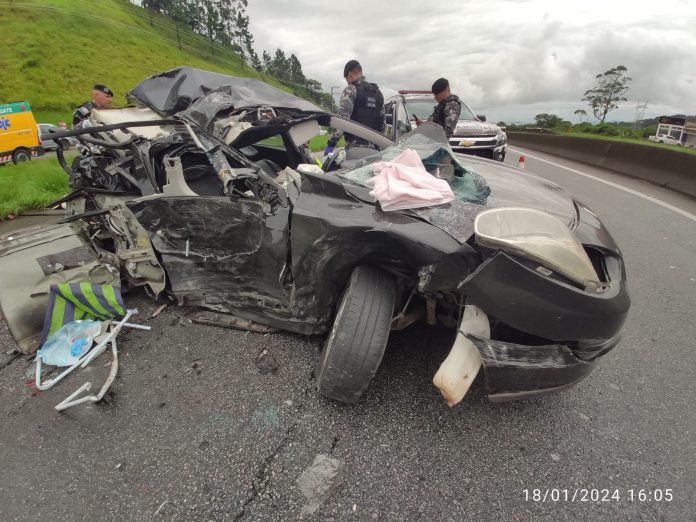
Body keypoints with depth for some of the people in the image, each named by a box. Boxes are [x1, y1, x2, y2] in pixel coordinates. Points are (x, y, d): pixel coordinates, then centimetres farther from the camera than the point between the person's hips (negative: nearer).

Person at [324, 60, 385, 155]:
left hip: (355, 146, -7)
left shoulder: (351, 90, -4)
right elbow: (382, 121, 19)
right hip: (372, 147, 7)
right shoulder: (378, 92, 18)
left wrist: (331, 143, -19)